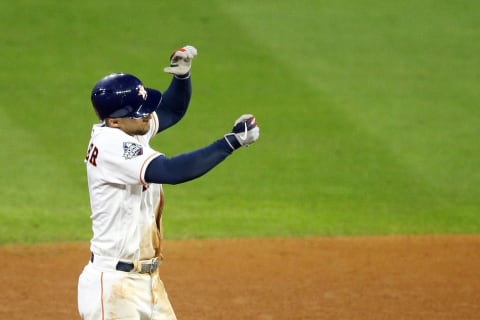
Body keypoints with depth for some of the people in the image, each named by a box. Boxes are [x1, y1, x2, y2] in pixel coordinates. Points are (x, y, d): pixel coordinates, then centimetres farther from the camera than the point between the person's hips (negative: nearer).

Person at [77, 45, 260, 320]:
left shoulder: (125, 130, 6)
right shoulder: (111, 144, -22)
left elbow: (172, 110, 22)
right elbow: (171, 171, -34)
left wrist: (182, 74, 1)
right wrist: (232, 141, -31)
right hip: (113, 286, -10)